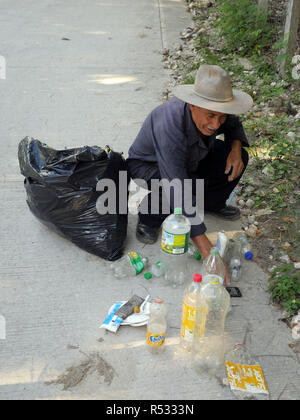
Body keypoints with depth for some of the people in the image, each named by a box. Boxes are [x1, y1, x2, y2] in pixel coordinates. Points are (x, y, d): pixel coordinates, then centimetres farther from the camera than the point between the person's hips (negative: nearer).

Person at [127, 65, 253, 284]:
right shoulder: (169, 127, -43)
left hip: (190, 158, 6)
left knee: (238, 158, -11)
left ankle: (211, 203, 12)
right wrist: (209, 252, -49)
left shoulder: (215, 112, -23)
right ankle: (149, 217, -7)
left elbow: (234, 124, 5)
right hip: (148, 164, -6)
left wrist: (235, 149, -20)